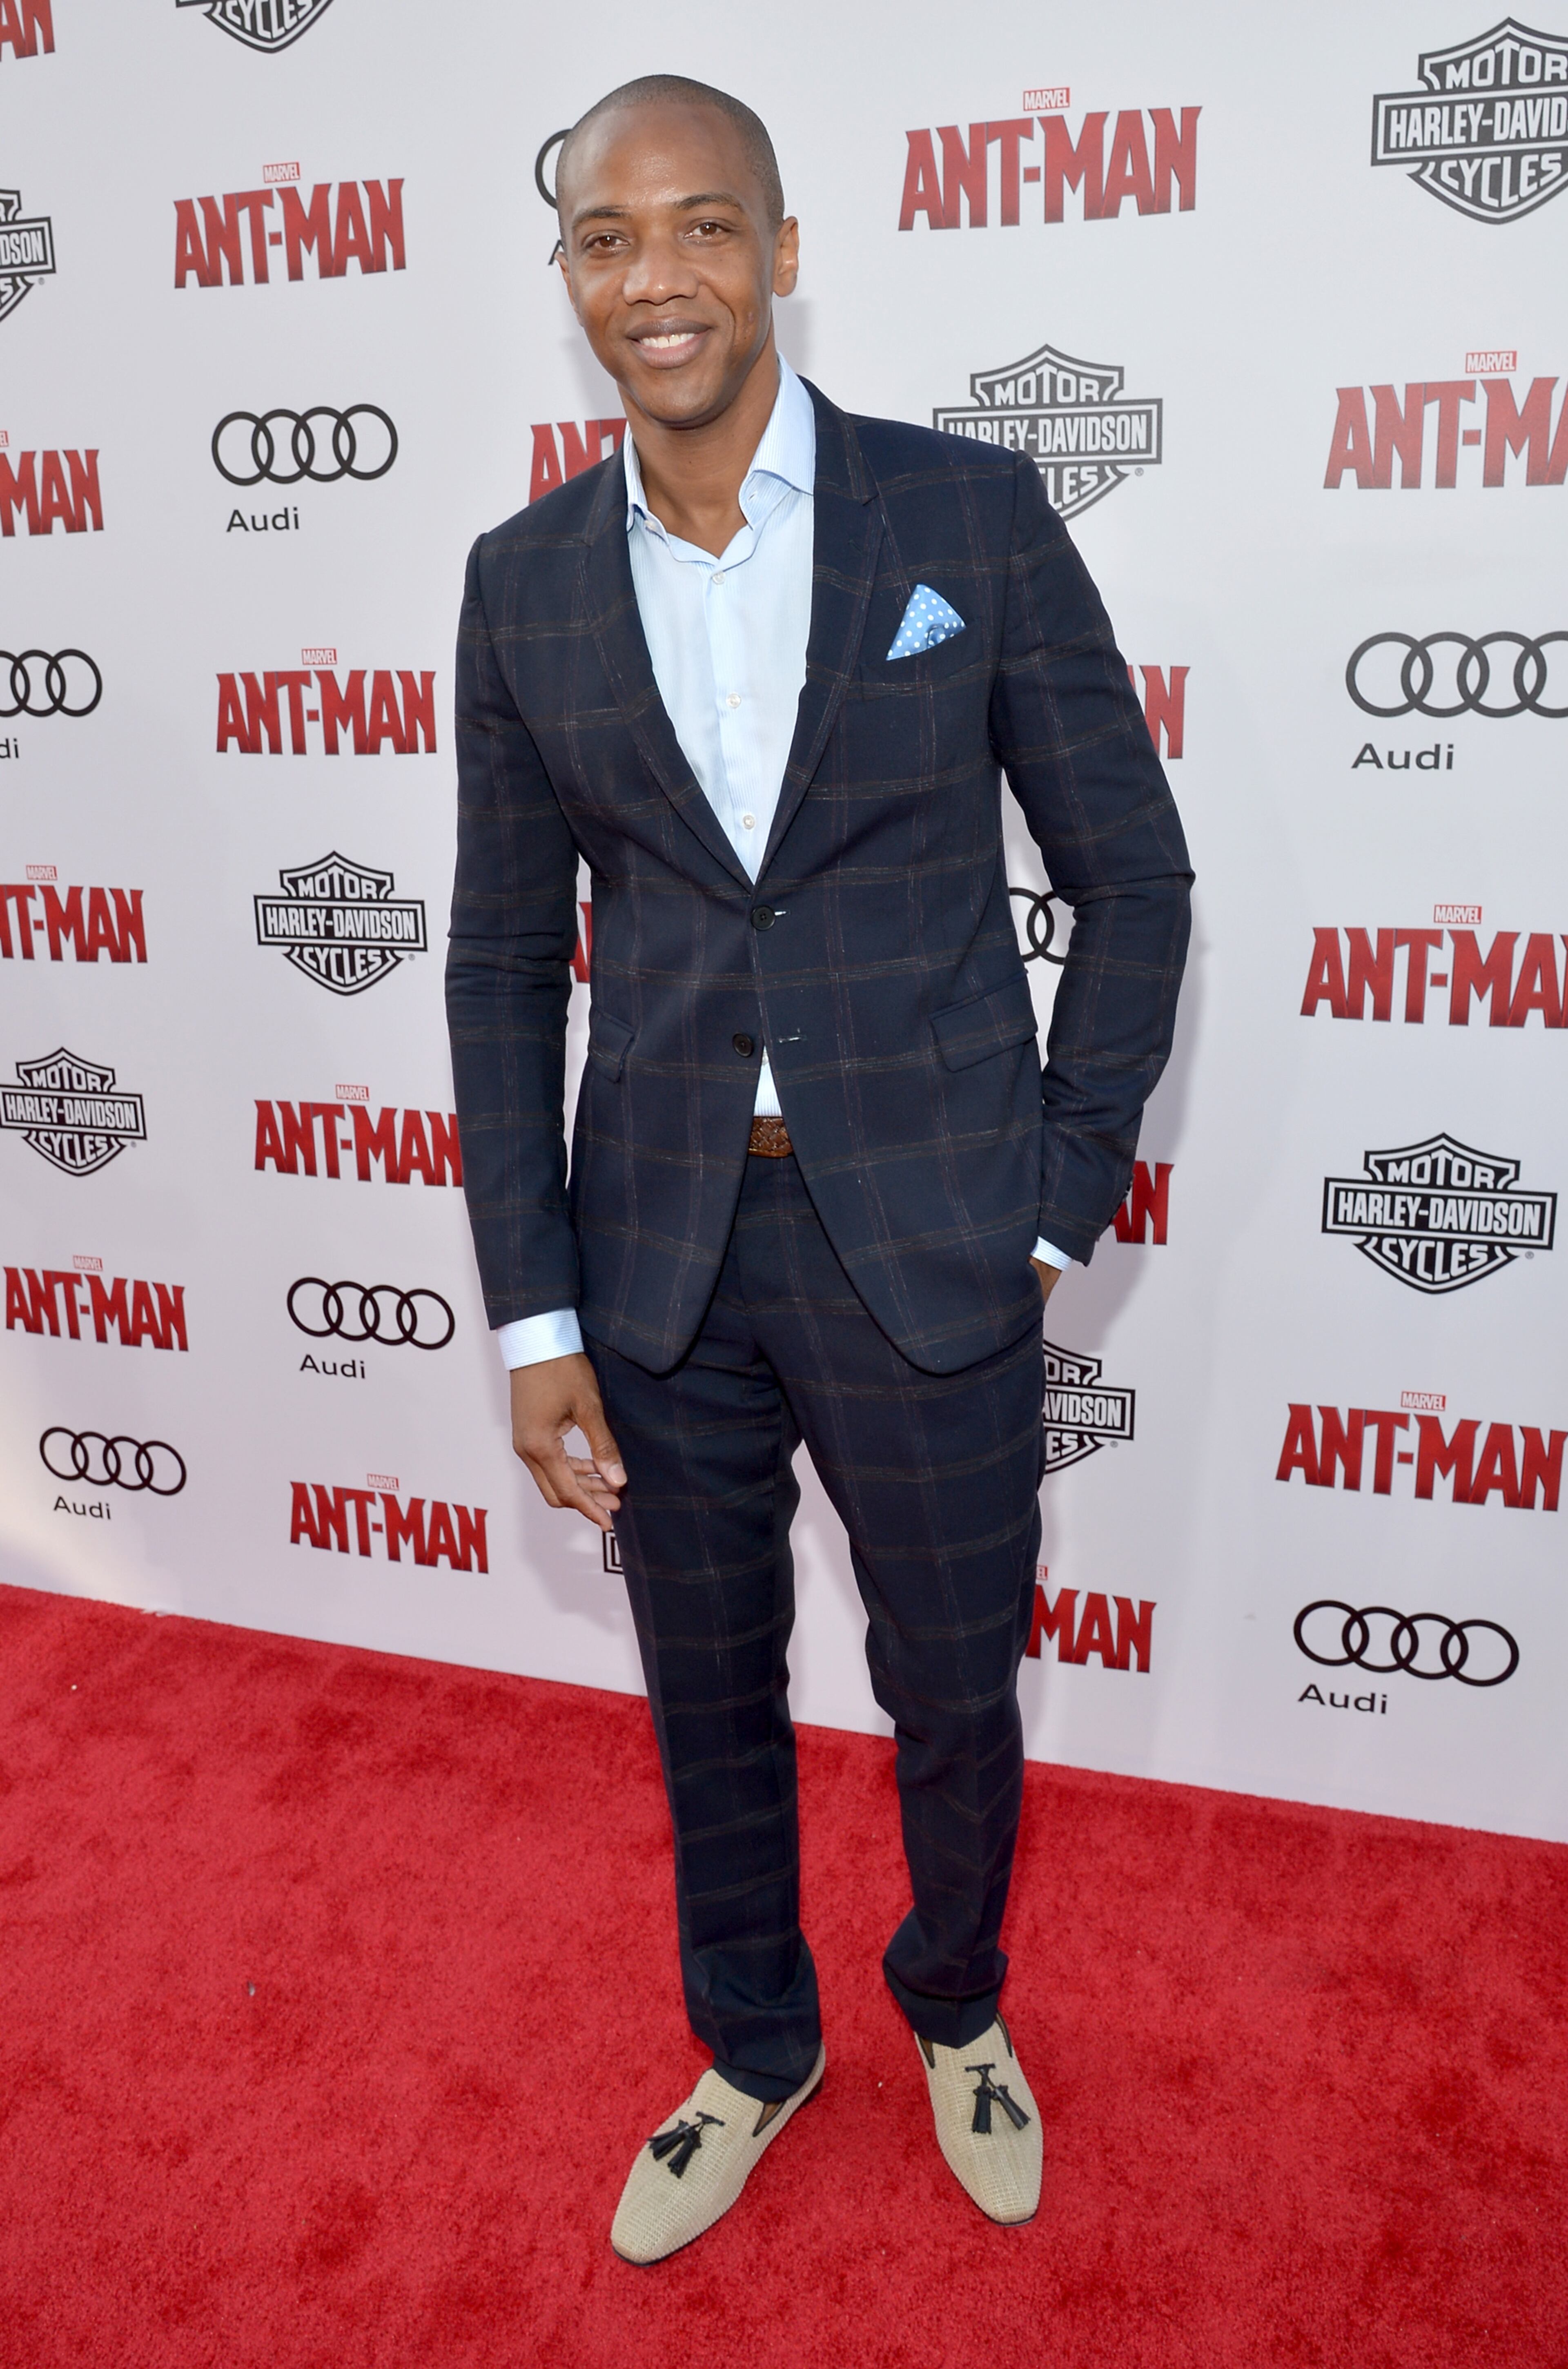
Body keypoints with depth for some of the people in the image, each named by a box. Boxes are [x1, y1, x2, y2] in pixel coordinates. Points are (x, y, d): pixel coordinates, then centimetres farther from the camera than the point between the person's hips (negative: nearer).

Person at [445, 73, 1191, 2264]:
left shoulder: (974, 514, -5)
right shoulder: (527, 583, 2)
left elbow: (1132, 874, 0)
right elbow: (506, 963, 4)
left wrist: (1056, 1209, -3)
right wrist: (534, 1318, 0)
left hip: (929, 1244, -2)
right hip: (660, 1251, 2)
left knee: (955, 1699, 15)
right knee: (711, 1700, 19)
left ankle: (958, 2015, 48)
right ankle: (755, 2054, 47)